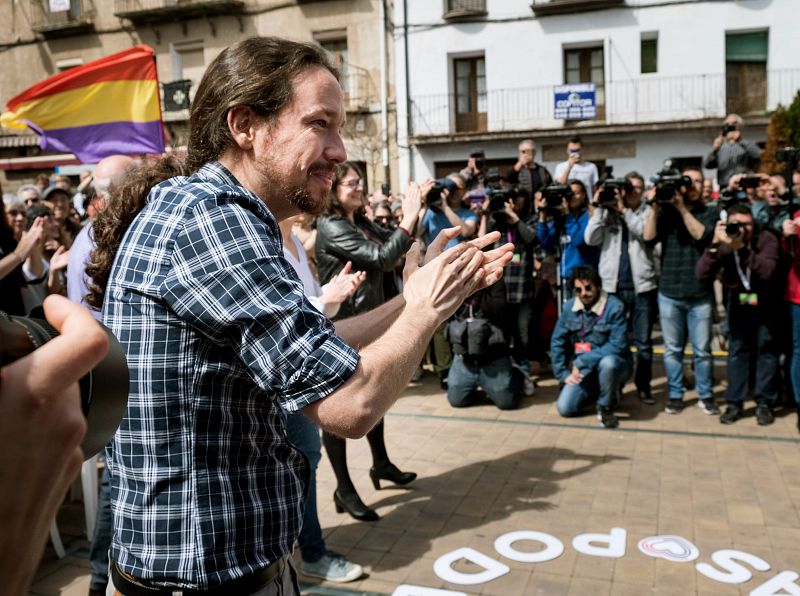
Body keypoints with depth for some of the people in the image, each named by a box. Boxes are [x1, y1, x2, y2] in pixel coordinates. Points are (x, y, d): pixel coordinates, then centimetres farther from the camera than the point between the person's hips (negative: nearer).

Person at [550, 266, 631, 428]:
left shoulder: (614, 307, -17)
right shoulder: (569, 307, -2)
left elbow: (618, 345, -23)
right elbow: (557, 342, 5)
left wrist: (582, 361, -24)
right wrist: (563, 374, -2)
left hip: (613, 364, -4)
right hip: (583, 369, 4)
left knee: (607, 363, -39)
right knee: (564, 408, -10)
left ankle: (606, 407, -10)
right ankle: (597, 392, 21)